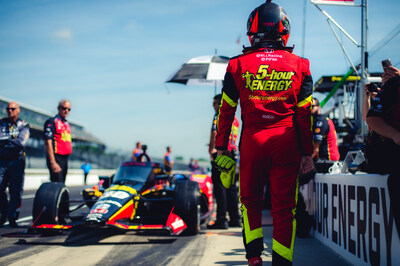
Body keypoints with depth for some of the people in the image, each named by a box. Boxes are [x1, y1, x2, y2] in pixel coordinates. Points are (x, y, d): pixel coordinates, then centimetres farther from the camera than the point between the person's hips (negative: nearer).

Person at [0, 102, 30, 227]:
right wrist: (12, 139, -11)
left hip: (16, 161, -2)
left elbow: (22, 143, -11)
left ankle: (12, 217, 6)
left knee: (16, 191, -4)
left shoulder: (23, 125, 4)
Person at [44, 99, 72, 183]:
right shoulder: (51, 122, -6)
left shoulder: (67, 124, 19)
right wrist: (53, 162, -21)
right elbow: (48, 143, -14)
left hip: (65, 159, 8)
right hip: (56, 158, -8)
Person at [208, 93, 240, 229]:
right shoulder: (234, 118, 18)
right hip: (231, 154, 8)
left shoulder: (219, 115, -6)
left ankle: (221, 220, -10)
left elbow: (214, 133, -17)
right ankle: (235, 219, 15)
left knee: (219, 186, -8)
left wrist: (211, 149, -12)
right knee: (231, 186, 12)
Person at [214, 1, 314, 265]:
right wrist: (307, 153, 9)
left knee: (250, 200, 17)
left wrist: (221, 148, 12)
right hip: (286, 142, 0)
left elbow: (226, 110, 5)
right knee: (284, 207, 6)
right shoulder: (299, 65, 5)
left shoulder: (238, 64, 4)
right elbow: (305, 114, 4)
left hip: (252, 139, 0)